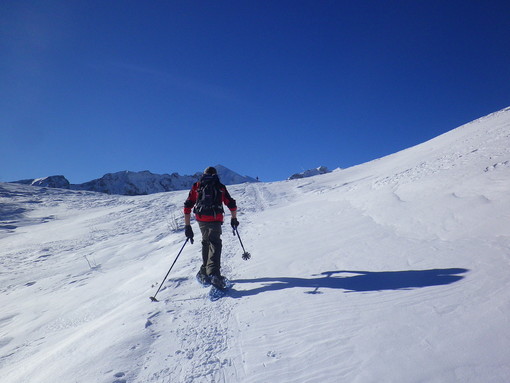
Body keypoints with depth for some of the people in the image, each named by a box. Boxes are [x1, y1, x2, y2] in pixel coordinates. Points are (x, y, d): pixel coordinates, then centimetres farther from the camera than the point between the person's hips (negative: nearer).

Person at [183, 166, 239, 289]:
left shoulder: (196, 186, 18)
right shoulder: (220, 187, 15)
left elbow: (187, 206, 11)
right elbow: (232, 205, 15)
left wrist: (187, 226, 13)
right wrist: (234, 219, 31)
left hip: (201, 220, 3)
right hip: (215, 220, -3)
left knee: (206, 243, 22)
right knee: (214, 244, -7)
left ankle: (204, 272, 27)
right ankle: (213, 273, -27)